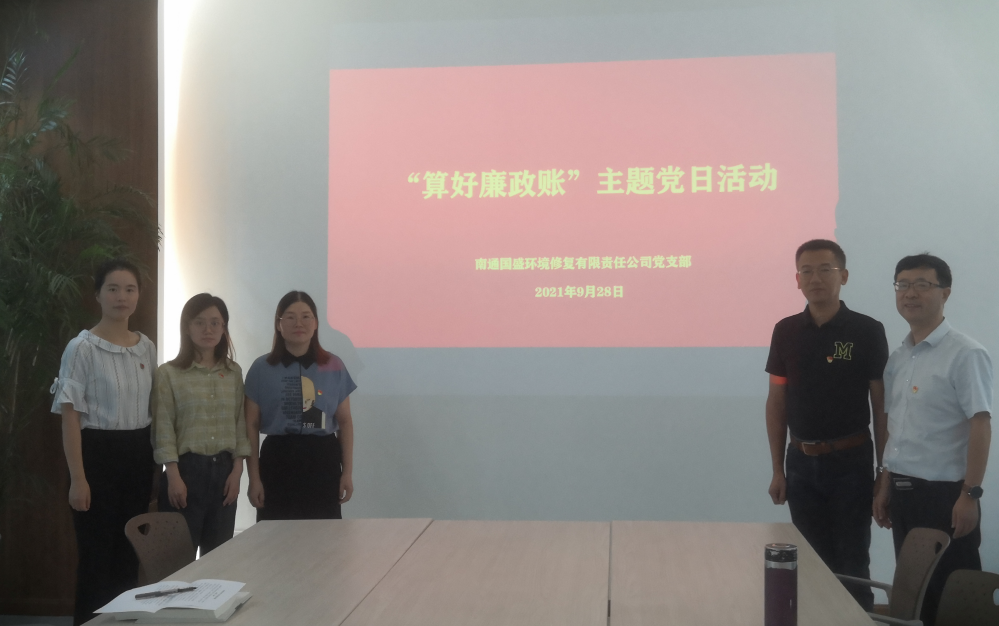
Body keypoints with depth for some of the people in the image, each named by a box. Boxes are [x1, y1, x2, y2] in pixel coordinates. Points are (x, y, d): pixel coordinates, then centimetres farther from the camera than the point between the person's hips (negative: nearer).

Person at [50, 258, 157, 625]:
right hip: (98, 453, -5)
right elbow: (70, 415, -11)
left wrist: (157, 464, 11)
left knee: (131, 551, 12)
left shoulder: (147, 348, 8)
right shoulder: (82, 348, -9)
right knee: (96, 553, 0)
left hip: (139, 455, 5)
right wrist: (78, 478, -15)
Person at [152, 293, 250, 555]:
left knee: (218, 553, 8)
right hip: (186, 468, -4)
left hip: (224, 469, 4)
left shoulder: (234, 373, 9)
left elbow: (240, 424, 9)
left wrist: (237, 471, 0)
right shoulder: (169, 373, -2)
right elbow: (163, 429, -6)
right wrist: (174, 476, -13)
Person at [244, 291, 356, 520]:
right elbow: (251, 425, 3)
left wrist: (347, 472, 4)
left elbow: (345, 422, 9)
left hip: (323, 461, 1)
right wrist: (254, 478, -2)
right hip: (278, 460, -1)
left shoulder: (334, 366, 5)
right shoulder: (262, 368, 2)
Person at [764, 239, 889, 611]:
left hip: (851, 461, -3)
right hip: (801, 462, 3)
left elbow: (882, 407, -3)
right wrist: (777, 469, 5)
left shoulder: (867, 332, -6)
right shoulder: (786, 332, 3)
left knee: (852, 562, 4)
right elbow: (776, 403, 7)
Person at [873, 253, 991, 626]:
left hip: (944, 493, -7)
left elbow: (980, 426, -14)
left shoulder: (965, 354, -11)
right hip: (904, 491, 7)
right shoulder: (898, 358, 10)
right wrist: (885, 486, 16)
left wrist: (970, 494, -18)